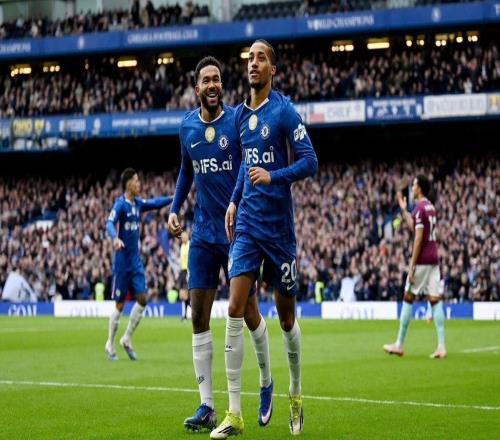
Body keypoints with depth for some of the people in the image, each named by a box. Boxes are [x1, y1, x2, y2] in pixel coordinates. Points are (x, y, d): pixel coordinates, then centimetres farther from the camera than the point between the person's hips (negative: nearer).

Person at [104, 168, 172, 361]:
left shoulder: (138, 203, 8)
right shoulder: (120, 204, -13)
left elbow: (155, 203, 23)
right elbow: (110, 224, -27)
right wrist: (115, 238, -45)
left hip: (136, 260, 7)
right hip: (122, 260, -7)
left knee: (142, 298, -1)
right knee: (120, 304, -1)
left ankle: (127, 339, 12)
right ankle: (110, 345, 12)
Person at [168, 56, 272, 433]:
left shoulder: (238, 120, -8)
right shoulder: (187, 126, 7)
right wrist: (175, 209, 10)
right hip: (203, 232, 4)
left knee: (248, 312, 2)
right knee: (199, 316, -2)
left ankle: (267, 385, 26)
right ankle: (207, 407, 1)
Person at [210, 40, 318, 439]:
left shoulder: (284, 112, -8)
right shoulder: (241, 114, 10)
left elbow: (310, 162, -13)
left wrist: (273, 176, -28)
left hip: (278, 225, -5)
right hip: (247, 223, 5)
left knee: (286, 316, 7)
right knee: (235, 310, -8)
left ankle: (296, 396, 30)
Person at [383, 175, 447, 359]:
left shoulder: (419, 208, -13)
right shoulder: (431, 207, 14)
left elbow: (419, 238, -17)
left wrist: (412, 266, -16)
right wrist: (403, 210, 33)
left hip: (422, 260, -8)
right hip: (434, 259, 8)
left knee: (408, 299, 2)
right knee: (435, 300, 2)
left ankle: (399, 344, 7)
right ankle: (441, 345, -5)